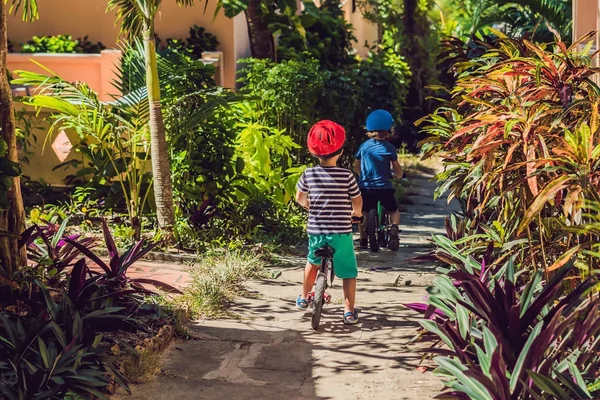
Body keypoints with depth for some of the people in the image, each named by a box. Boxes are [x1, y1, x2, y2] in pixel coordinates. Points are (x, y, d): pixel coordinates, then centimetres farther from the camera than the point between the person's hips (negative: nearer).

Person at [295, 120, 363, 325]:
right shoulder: (346, 175, -11)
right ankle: (349, 311, 8)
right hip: (341, 232, -3)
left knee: (313, 261, 29)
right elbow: (357, 203, -2)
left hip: (316, 230, 3)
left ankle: (304, 298, 41)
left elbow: (300, 198, 9)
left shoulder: (309, 174, -5)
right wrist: (356, 212, 20)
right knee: (348, 271, 11)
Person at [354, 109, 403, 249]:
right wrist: (399, 174, 21)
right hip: (384, 187, -1)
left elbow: (356, 167, 12)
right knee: (394, 211, 18)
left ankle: (363, 238, 10)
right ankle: (394, 227, -9)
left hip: (366, 187, 2)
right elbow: (398, 171, -1)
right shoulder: (389, 148, -5)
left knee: (363, 212, 21)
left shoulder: (364, 146, 2)